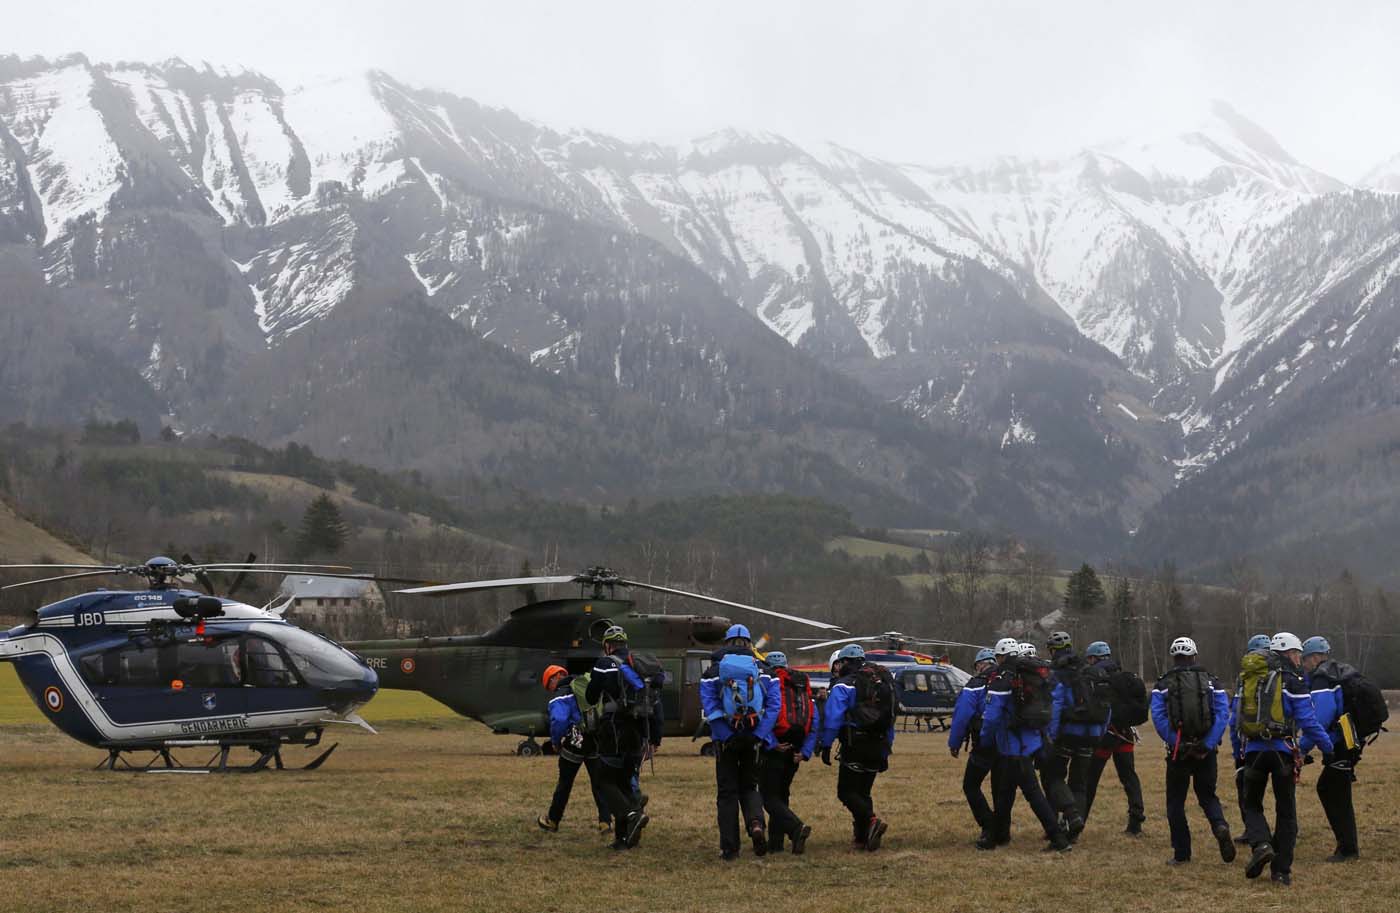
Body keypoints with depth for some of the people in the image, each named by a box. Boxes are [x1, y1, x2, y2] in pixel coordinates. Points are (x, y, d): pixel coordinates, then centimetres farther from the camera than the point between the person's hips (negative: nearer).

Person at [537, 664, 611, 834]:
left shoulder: (560, 697, -6)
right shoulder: (589, 687, 15)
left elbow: (559, 721, -23)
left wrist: (556, 742, -7)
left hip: (575, 743, -5)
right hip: (597, 742, 5)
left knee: (564, 783, 11)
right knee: (599, 783, 8)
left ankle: (552, 820, 26)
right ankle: (605, 821, -1)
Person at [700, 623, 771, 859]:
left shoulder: (714, 670, 1)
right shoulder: (760, 670, 4)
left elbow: (709, 705, -12)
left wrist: (725, 736, -16)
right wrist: (760, 736, -12)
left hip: (726, 738, -1)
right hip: (753, 737, 1)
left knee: (727, 792, 8)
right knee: (749, 787, 16)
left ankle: (729, 848, 6)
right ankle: (756, 823, -13)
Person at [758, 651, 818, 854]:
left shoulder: (770, 681, -1)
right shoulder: (804, 686, 19)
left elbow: (771, 710, -19)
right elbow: (815, 721, 11)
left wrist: (770, 743, -18)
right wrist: (805, 752, 6)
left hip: (774, 749, -7)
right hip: (794, 750, 7)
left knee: (769, 797, -4)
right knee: (781, 794, 19)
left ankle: (796, 828, -25)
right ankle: (775, 842, 18)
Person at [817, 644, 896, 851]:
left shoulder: (844, 686, -5)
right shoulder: (883, 683, 17)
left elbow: (832, 718, -14)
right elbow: (890, 720, 20)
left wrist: (826, 746, -10)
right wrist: (885, 752, 23)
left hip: (855, 747, -7)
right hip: (877, 747, 7)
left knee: (846, 791, -3)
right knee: (863, 791, 15)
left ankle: (872, 820, -25)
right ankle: (862, 838, 12)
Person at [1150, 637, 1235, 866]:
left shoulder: (1163, 684, 0)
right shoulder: (1211, 682, 5)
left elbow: (1158, 717, -13)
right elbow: (1223, 714, -7)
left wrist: (1174, 743, -13)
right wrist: (1208, 745, -10)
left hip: (1178, 750, -2)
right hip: (1205, 751, 2)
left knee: (1176, 802, 9)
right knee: (1207, 796, 17)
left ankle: (1181, 853, 8)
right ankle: (1220, 826, -13)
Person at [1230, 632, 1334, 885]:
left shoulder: (1247, 679, 12)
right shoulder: (1292, 681, -4)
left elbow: (1235, 720, 15)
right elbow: (1307, 721, -10)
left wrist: (1238, 754, 22)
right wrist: (1326, 748, -1)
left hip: (1253, 750, 3)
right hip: (1282, 750, -3)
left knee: (1252, 805, 16)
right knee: (1286, 811, 8)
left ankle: (1260, 844, -12)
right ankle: (1281, 870, 7)